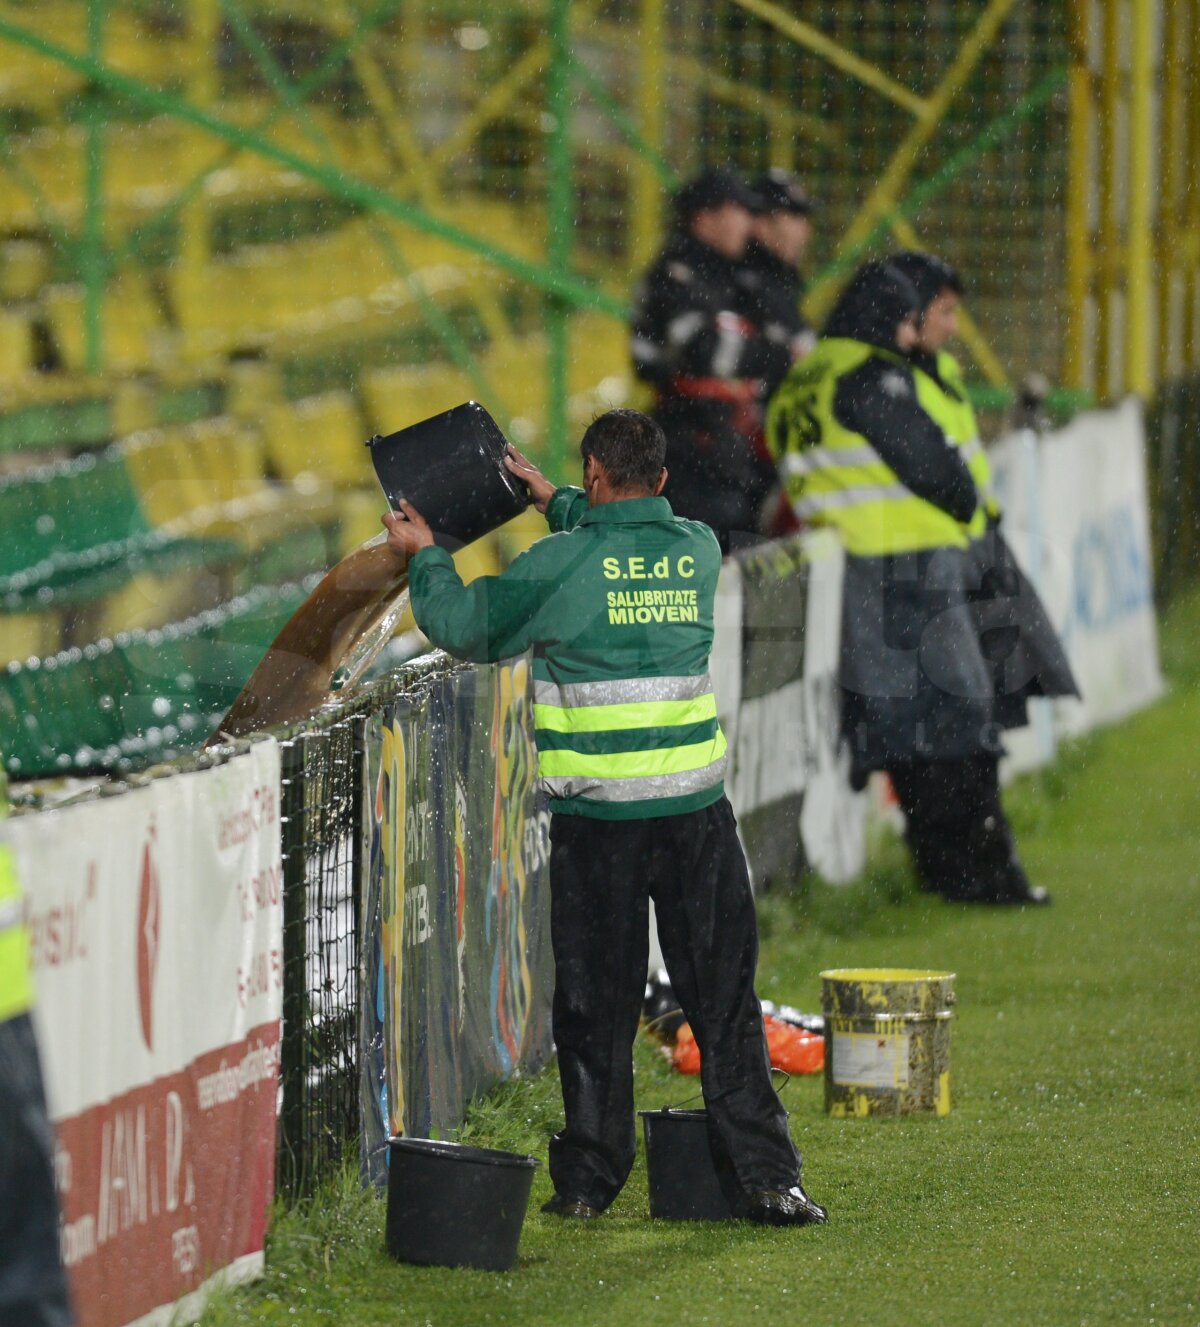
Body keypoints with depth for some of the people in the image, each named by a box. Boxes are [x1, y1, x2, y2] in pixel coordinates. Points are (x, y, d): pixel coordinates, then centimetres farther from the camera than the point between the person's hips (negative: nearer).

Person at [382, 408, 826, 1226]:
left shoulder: (563, 565, -8)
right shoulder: (699, 551, 5)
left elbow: (469, 630, 4)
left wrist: (425, 558, 20)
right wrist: (554, 502, 38)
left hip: (596, 815, -2)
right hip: (695, 807, 2)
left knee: (596, 1004, 8)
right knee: (724, 998, 5)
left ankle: (590, 1180, 13)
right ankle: (764, 1177, 2)